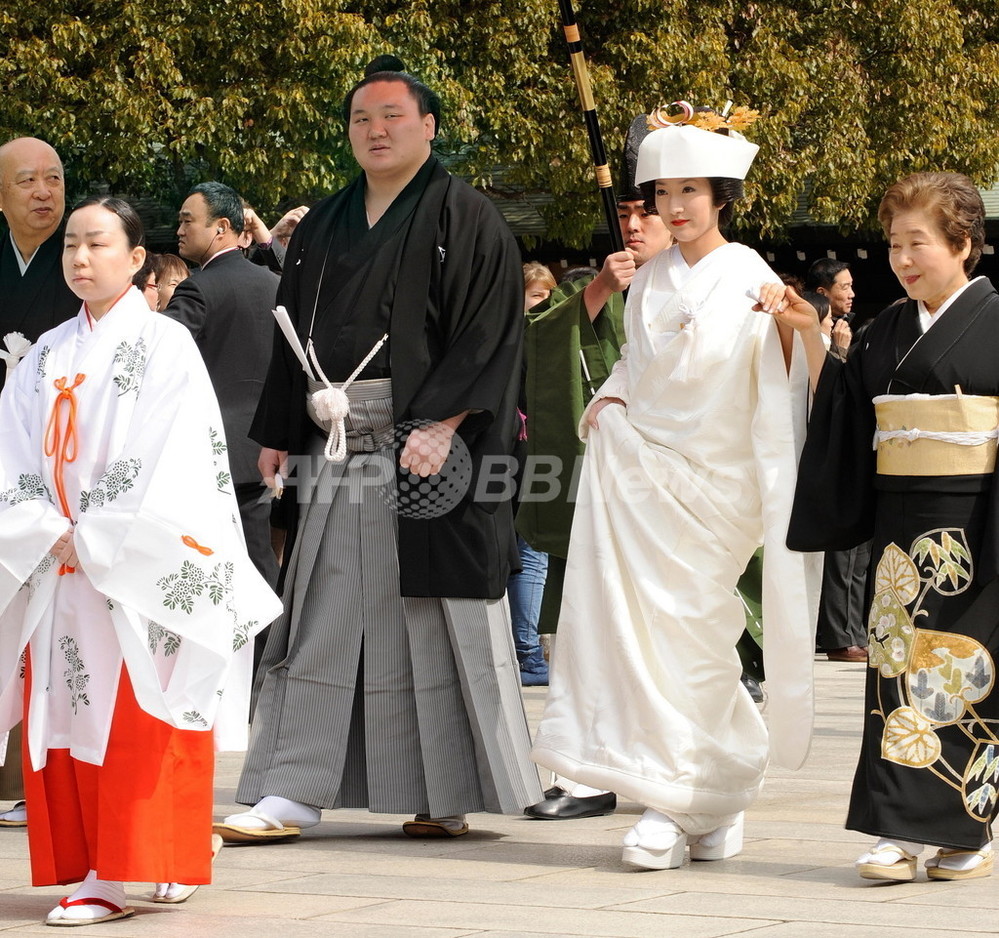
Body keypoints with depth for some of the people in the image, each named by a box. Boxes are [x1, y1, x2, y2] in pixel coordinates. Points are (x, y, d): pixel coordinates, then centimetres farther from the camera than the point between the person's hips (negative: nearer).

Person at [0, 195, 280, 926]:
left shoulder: (165, 346, -3)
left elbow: (171, 466, -11)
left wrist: (95, 543, -13)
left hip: (136, 578, -5)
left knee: (134, 724, -7)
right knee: (64, 720, 3)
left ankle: (128, 869, -5)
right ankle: (94, 870, 8)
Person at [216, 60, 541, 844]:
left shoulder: (464, 219, -2)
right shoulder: (325, 226, 18)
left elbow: (490, 330, -10)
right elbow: (294, 334, 21)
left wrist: (443, 424, -19)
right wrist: (278, 435, 15)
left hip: (428, 451, -6)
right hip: (336, 448, 6)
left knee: (436, 618, -3)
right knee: (322, 619, 3)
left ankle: (449, 797, 5)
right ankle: (292, 795, 3)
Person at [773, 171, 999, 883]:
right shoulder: (890, 331, 12)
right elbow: (842, 410, 13)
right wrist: (809, 334, 5)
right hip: (901, 523, 5)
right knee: (900, 661, 0)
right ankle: (900, 830, -1)